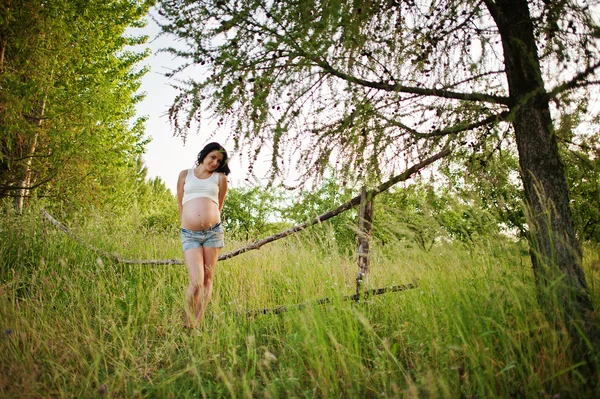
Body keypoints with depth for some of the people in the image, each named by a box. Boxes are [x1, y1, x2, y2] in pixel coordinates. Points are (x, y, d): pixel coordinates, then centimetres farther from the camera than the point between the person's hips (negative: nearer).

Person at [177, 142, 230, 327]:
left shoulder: (220, 178, 13)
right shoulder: (185, 175, 13)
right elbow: (180, 204, 17)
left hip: (213, 232, 2)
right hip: (190, 234, -1)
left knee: (207, 279, 3)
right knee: (196, 282, -13)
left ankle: (197, 324, 12)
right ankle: (188, 324, 3)